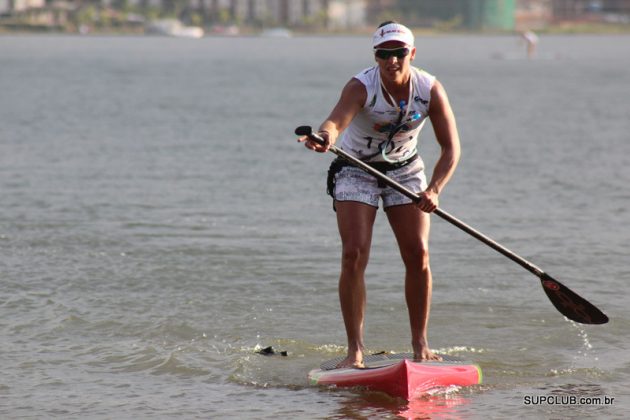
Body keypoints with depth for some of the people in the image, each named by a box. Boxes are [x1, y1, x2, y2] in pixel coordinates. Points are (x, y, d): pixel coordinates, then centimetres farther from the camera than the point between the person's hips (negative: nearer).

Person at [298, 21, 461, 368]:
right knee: (354, 255, -15)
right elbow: (336, 121, -45)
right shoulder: (361, 87, -26)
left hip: (405, 170, 3)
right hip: (356, 171, -3)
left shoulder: (431, 90, -16)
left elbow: (451, 148, -13)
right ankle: (355, 350, -11)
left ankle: (420, 344, 6)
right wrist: (326, 137, -70)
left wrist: (434, 190, -29)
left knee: (418, 255, -7)